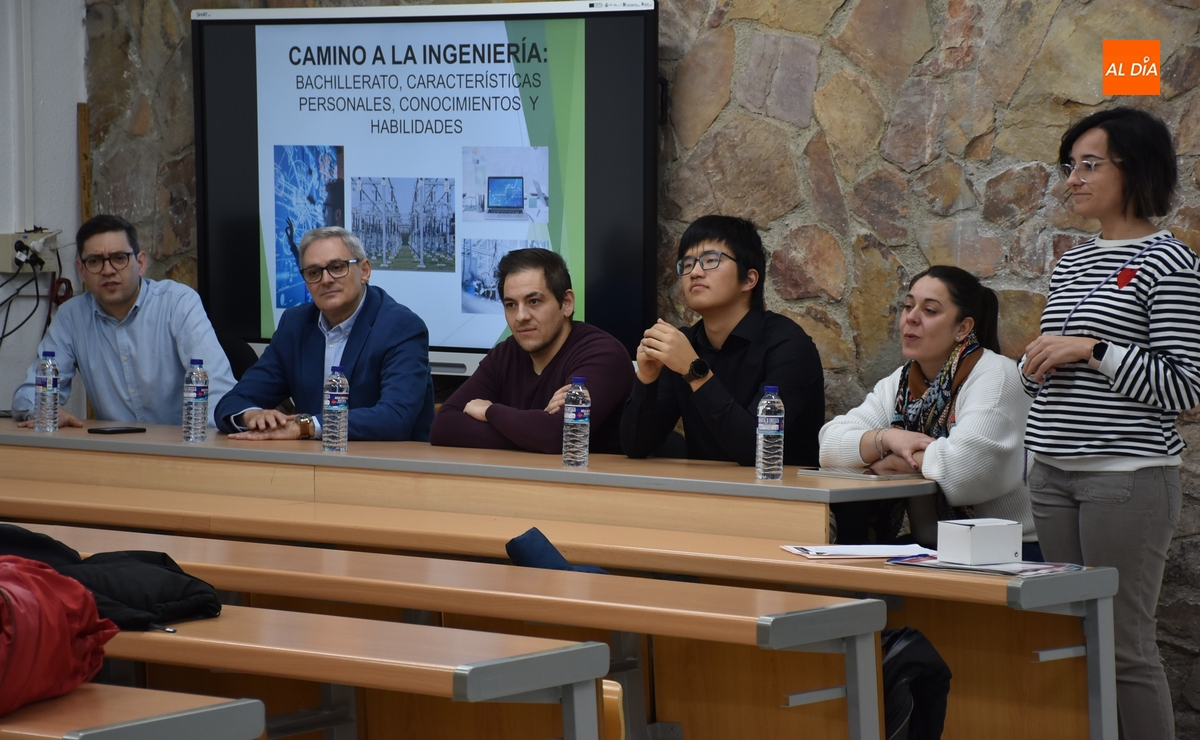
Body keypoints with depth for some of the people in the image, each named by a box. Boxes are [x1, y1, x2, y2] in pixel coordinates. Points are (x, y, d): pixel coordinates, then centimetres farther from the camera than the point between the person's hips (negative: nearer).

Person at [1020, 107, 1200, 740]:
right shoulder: (1070, 263, 16)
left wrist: (1093, 349, -16)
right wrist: (1037, 364, 4)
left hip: (1129, 474, -7)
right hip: (1054, 474, 7)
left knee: (1125, 645, -6)